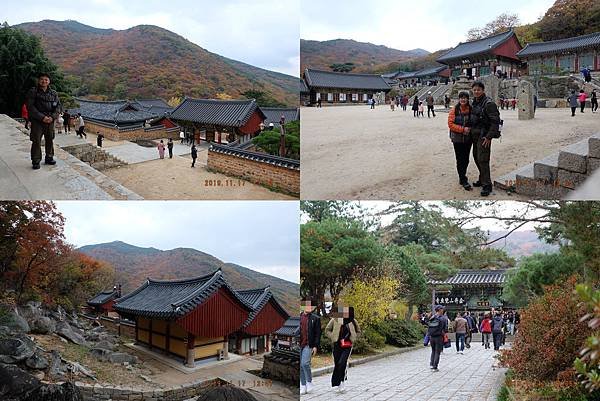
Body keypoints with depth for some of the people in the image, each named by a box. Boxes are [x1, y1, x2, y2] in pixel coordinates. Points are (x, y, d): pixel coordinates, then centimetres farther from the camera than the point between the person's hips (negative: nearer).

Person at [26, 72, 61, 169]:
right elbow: (30, 107, -9)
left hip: (50, 121, 4)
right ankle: (36, 161, 3)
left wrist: (52, 117, -11)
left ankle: (49, 158, 25)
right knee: (36, 141, -3)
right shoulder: (33, 92, -2)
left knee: (50, 140, 11)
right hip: (37, 121, -3)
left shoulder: (53, 93, 8)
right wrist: (42, 117, -17)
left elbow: (58, 106, 6)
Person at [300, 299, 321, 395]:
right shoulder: (299, 316, 9)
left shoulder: (315, 318, 1)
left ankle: (309, 382, 7)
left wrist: (315, 346, -7)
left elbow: (318, 333, 0)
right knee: (300, 366, 6)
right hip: (299, 344, 4)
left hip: (308, 345, -4)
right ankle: (303, 386, 17)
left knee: (305, 363, -16)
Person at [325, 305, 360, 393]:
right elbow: (327, 330, 8)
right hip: (337, 346, 1)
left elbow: (358, 332, 16)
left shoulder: (353, 321, -2)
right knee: (336, 365, 8)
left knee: (342, 363, -17)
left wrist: (352, 339, 3)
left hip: (347, 346, -1)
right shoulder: (335, 320, -5)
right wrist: (333, 337, -4)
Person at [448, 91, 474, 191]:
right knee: (460, 160, -1)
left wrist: (470, 129, -9)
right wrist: (462, 129, -19)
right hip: (457, 139, -3)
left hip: (468, 139, 3)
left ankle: (462, 177, 32)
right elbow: (450, 124, -11)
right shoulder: (454, 110, -6)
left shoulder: (471, 110, 1)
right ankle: (464, 181, 5)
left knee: (466, 159, 12)